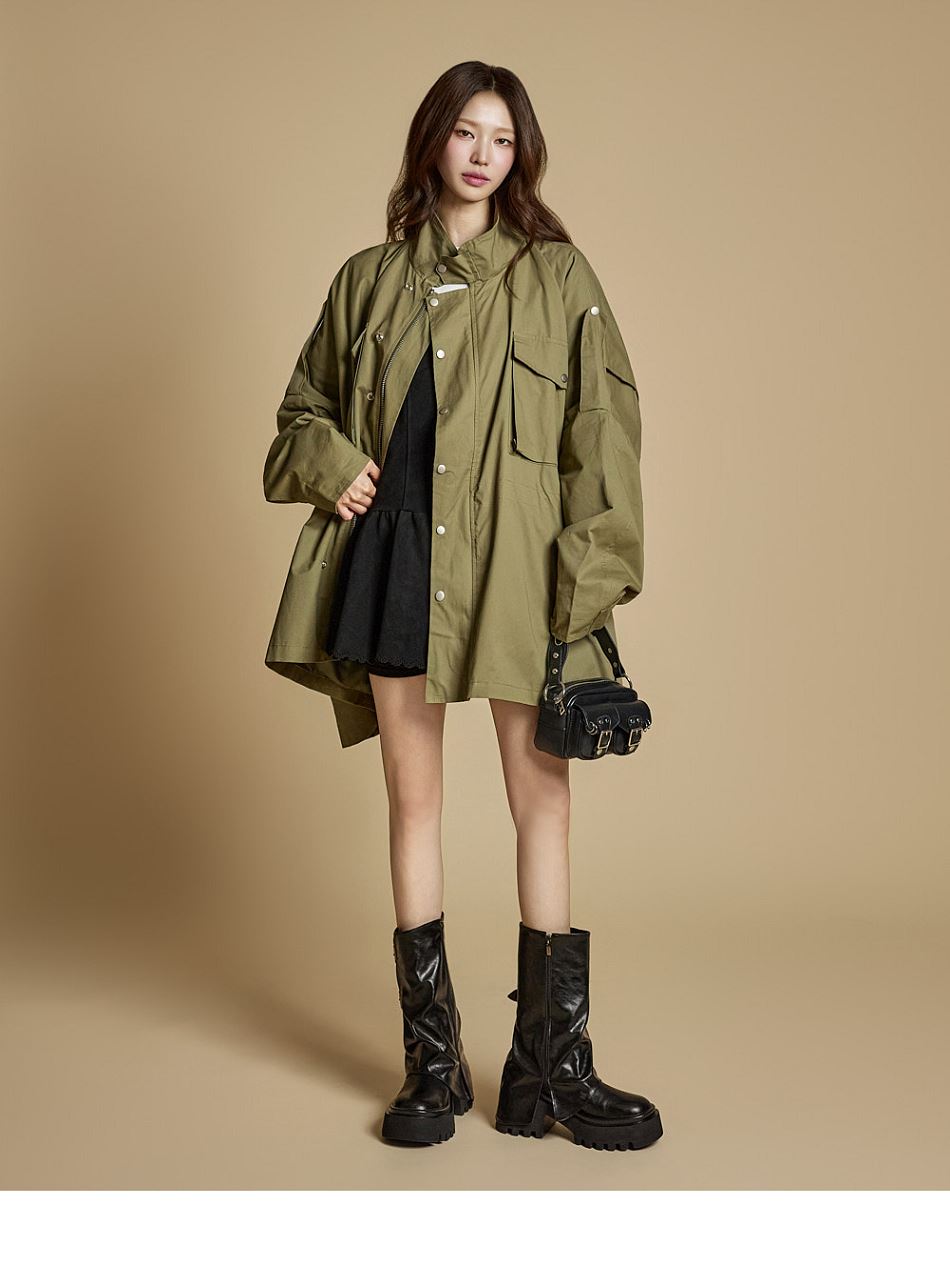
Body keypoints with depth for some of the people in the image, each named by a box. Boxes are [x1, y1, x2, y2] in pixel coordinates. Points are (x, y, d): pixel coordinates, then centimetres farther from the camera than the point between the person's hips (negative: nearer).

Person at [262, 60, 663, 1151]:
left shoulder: (558, 277, 7)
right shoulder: (368, 281, 14)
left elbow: (601, 434, 1)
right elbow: (304, 405, 24)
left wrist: (591, 575, -8)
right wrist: (335, 464, 1)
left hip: (514, 566, -2)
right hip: (393, 553, 2)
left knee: (541, 799, -2)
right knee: (413, 799, 5)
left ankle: (550, 1062, 9)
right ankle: (433, 1059, 16)